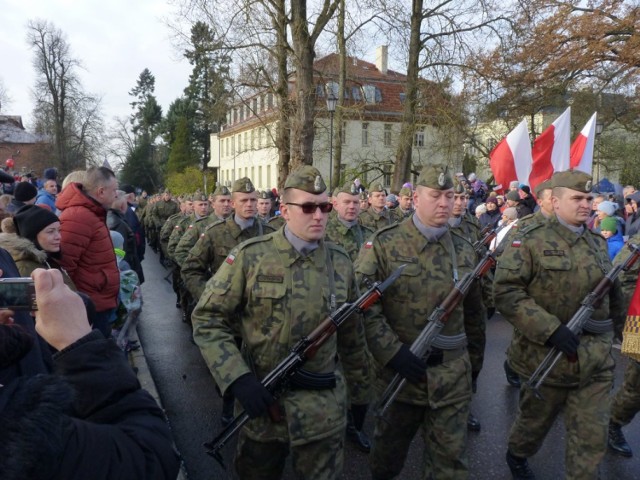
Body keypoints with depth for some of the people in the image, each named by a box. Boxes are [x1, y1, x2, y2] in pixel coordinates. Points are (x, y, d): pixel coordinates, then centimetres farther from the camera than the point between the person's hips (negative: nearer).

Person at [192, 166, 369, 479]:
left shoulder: (341, 263, 0)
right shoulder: (249, 257, -11)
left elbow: (351, 336, 9)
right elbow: (208, 319, -9)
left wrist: (359, 392, 15)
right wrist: (238, 379, -20)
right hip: (261, 399, -1)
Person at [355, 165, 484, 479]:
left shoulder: (463, 249, 4)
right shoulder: (384, 244, -10)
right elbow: (361, 303, -15)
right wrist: (392, 352, -19)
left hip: (453, 374, 3)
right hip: (401, 368, -2)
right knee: (388, 452, 20)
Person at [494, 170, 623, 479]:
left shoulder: (598, 244, 7)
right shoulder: (530, 241, -12)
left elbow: (611, 292, 21)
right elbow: (505, 292, -20)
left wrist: (612, 327, 25)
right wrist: (551, 329, -25)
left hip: (596, 359, 4)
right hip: (547, 356, -4)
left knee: (592, 438, 6)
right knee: (535, 421, 18)